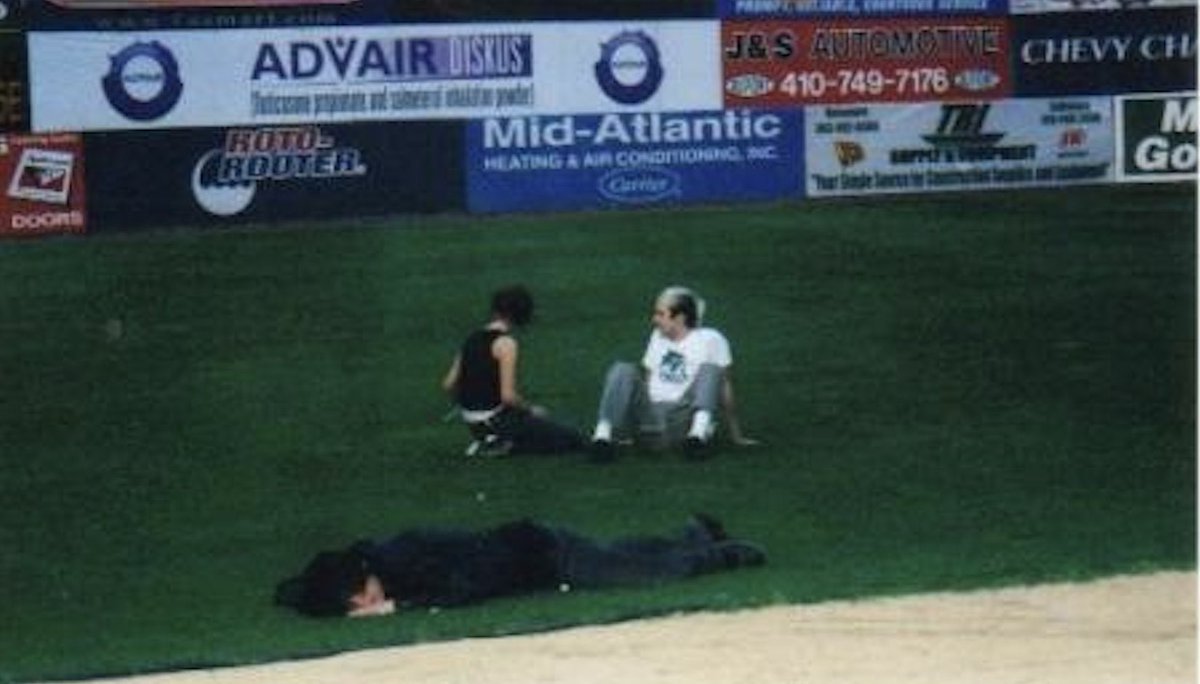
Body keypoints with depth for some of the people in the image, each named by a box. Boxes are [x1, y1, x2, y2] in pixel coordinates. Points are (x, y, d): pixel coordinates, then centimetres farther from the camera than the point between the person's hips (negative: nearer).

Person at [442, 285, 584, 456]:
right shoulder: (506, 344, -15)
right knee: (573, 439, -3)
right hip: (496, 420, -8)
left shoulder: (473, 339, 8)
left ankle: (487, 441, 9)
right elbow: (508, 396, -21)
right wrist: (530, 409, -3)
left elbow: (448, 385, 8)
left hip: (471, 422, 8)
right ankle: (501, 445, -8)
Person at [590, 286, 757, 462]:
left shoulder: (710, 339, 5)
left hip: (684, 420, -4)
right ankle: (603, 435, -31)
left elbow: (725, 389, 2)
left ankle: (699, 432, -47)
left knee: (710, 370, -23)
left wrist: (736, 437, 1)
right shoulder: (658, 337, 23)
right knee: (622, 370, -12)